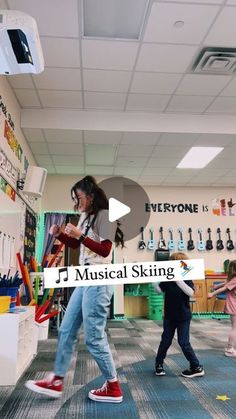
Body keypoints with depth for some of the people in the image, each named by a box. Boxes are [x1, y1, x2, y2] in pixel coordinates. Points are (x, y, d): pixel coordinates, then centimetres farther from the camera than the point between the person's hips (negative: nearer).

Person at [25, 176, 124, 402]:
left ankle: (113, 388, 13)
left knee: (93, 337, -3)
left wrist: (79, 235, -22)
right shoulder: (85, 217, 17)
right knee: (66, 330, 13)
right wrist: (60, 235, 10)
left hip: (98, 281, -9)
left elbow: (104, 250, -16)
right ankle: (56, 382, 25)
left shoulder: (104, 215, -10)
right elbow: (78, 245, 26)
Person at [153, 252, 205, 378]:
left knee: (184, 343, 1)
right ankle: (159, 364, 30)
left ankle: (197, 368, 18)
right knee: (165, 341, 12)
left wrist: (178, 280, -40)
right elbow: (159, 290, -7)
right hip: (169, 316, 3)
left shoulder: (186, 279, -14)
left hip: (183, 317, -3)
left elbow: (190, 293, -30)